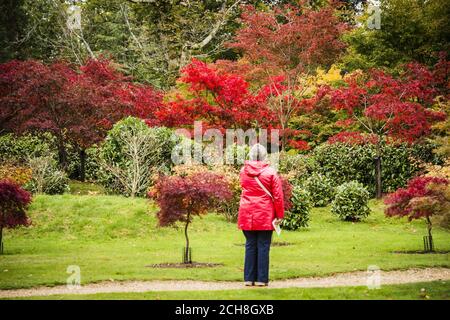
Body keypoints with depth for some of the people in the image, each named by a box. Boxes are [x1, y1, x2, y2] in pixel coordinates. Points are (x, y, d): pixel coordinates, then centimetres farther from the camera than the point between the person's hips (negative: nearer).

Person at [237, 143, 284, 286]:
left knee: (250, 246, 9)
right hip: (265, 216, -3)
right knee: (263, 246, 3)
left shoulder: (243, 171, 1)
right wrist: (280, 215, 1)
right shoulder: (271, 172, -7)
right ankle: (261, 279, 4)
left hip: (247, 215, 3)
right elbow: (278, 195, -6)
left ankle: (249, 278, 10)